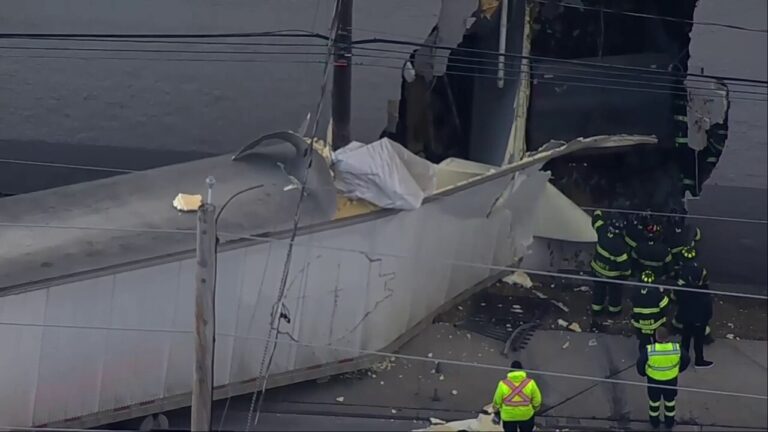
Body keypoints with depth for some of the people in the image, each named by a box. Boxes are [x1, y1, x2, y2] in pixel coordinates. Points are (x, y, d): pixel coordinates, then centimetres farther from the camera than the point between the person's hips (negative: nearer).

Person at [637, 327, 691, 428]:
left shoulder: (649, 350, -30)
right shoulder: (676, 348, -23)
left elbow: (640, 363, -17)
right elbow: (686, 359, -6)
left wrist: (642, 373, 4)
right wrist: (679, 369, 13)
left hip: (654, 380, -1)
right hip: (671, 380, 1)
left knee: (654, 400, 24)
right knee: (670, 400, 25)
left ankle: (655, 422, 43)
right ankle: (669, 422, 43)